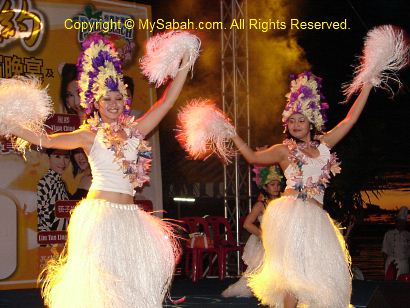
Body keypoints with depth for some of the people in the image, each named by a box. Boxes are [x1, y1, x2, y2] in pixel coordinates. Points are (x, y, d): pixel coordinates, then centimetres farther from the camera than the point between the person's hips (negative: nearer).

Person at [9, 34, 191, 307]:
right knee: (100, 274, -6)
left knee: (130, 275, -1)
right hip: (98, 211, -3)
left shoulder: (135, 131, 11)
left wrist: (184, 69, 7)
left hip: (129, 214, 4)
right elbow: (46, 140, -5)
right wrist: (11, 125, -14)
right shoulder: (90, 136, 3)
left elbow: (166, 103, 10)